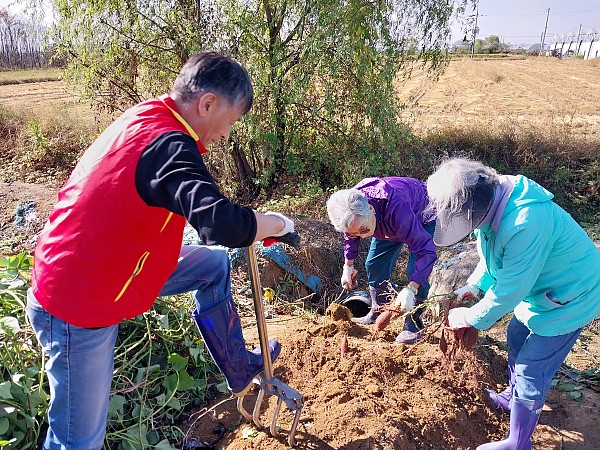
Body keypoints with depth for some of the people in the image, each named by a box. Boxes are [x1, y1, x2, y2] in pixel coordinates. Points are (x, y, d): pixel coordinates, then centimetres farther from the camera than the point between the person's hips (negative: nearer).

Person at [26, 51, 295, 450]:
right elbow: (222, 224, -40)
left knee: (213, 264, 13)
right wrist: (276, 223, -19)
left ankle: (239, 368, 27)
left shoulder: (143, 119, 5)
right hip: (77, 309, -9)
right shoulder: (168, 144, -26)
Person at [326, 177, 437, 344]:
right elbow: (351, 233, -2)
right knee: (374, 264, 2)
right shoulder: (351, 213, -29)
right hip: (386, 222, 6)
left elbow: (426, 250, -46)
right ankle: (377, 314, 20)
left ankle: (413, 324, -3)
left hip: (423, 217, -5)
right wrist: (348, 265, 4)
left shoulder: (397, 210, -49)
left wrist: (410, 290, -53)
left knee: (415, 271, -20)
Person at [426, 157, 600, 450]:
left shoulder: (526, 225, -39)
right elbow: (490, 258, 7)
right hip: (541, 286, 9)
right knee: (516, 338, 23)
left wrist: (469, 318, -16)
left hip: (570, 297, -9)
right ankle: (512, 398, 48)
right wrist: (472, 286, -5)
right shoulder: (491, 205, -10)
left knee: (531, 370, -2)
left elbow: (509, 292, -29)